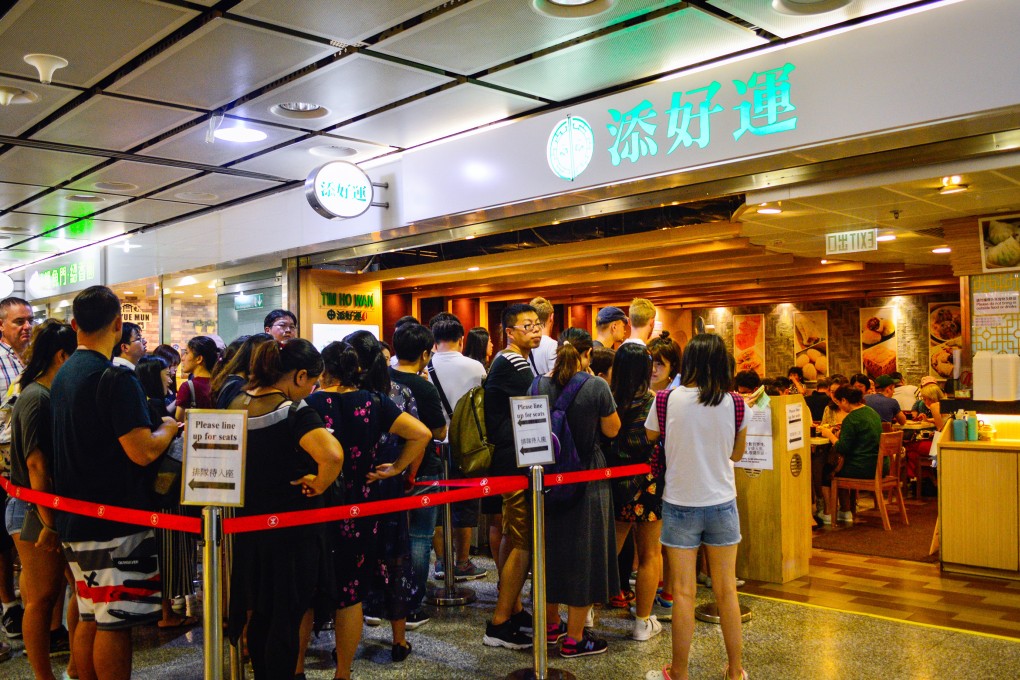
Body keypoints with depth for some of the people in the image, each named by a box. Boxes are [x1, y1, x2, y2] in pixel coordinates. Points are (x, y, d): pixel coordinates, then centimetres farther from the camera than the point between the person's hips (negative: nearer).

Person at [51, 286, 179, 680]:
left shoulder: (63, 375, 10)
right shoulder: (116, 378, -18)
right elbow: (143, 452, -22)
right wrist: (169, 428, -4)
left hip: (75, 518, 9)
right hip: (115, 522, -9)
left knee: (89, 619, 17)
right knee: (114, 624, 0)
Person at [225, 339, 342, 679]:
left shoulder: (239, 403, 2)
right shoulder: (294, 412, -21)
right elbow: (332, 455, -38)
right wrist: (318, 485, -20)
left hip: (250, 526, 7)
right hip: (292, 531, -7)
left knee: (260, 615, 20)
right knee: (287, 621, 5)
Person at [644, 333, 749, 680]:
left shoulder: (668, 400, -12)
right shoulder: (734, 403, -7)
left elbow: (649, 436, 6)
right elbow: (737, 453, 7)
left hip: (681, 504, -2)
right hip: (722, 503, 2)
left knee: (684, 592, 4)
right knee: (726, 589, 13)